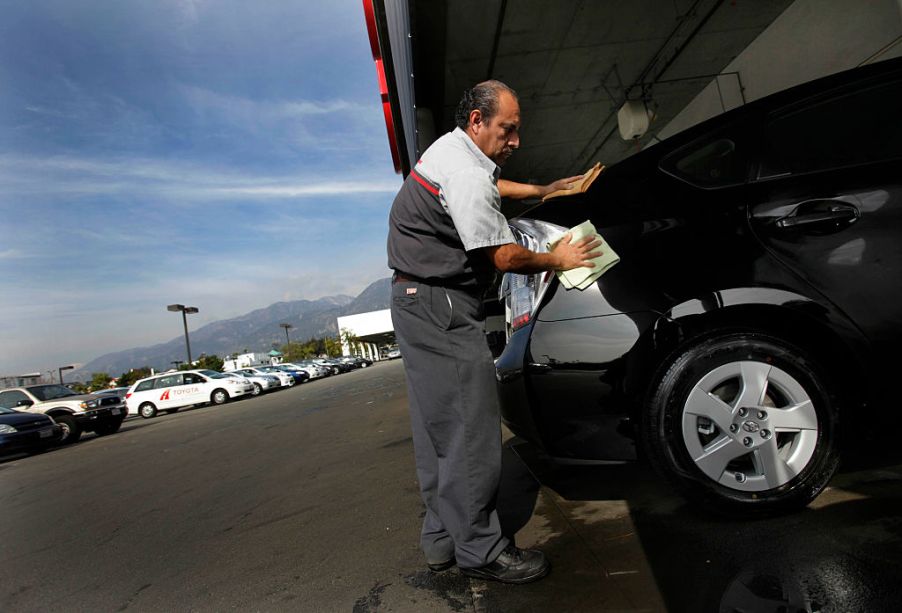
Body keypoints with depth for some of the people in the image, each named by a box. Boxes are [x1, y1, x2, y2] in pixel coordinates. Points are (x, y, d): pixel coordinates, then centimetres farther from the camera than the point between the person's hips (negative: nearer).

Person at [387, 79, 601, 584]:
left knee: (439, 425, 13)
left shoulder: (450, 148, 16)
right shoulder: (466, 175, -17)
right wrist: (557, 260, -1)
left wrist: (543, 190, 28)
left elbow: (492, 188, 36)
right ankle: (480, 551, 6)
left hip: (417, 302, 11)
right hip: (441, 308, -11)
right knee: (471, 430, -6)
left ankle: (443, 538, 24)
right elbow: (503, 256, -17)